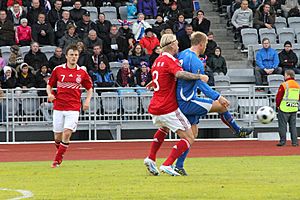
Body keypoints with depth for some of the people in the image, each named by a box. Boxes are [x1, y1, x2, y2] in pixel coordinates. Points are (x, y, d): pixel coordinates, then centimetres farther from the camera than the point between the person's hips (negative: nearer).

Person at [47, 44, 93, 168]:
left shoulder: (82, 73, 3)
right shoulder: (58, 70, 3)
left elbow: (89, 88, 15)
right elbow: (49, 84, 13)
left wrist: (87, 100, -2)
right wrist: (50, 94, -7)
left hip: (73, 108, -1)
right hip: (58, 107, 1)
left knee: (67, 133, -15)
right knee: (57, 135, 5)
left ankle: (57, 160, -5)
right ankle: (59, 150, 36)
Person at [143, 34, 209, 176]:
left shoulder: (157, 61, 15)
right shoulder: (170, 61, -13)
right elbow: (179, 74, -33)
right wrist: (199, 77, -28)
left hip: (154, 108, 9)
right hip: (169, 109, -9)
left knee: (163, 129, 39)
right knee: (189, 139, -3)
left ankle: (150, 158, 25)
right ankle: (167, 165, -15)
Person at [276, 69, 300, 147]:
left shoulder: (284, 85, -12)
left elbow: (278, 97, -9)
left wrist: (278, 105, 4)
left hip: (284, 109, -6)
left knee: (282, 125, 1)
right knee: (293, 126, 10)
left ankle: (283, 141, 1)